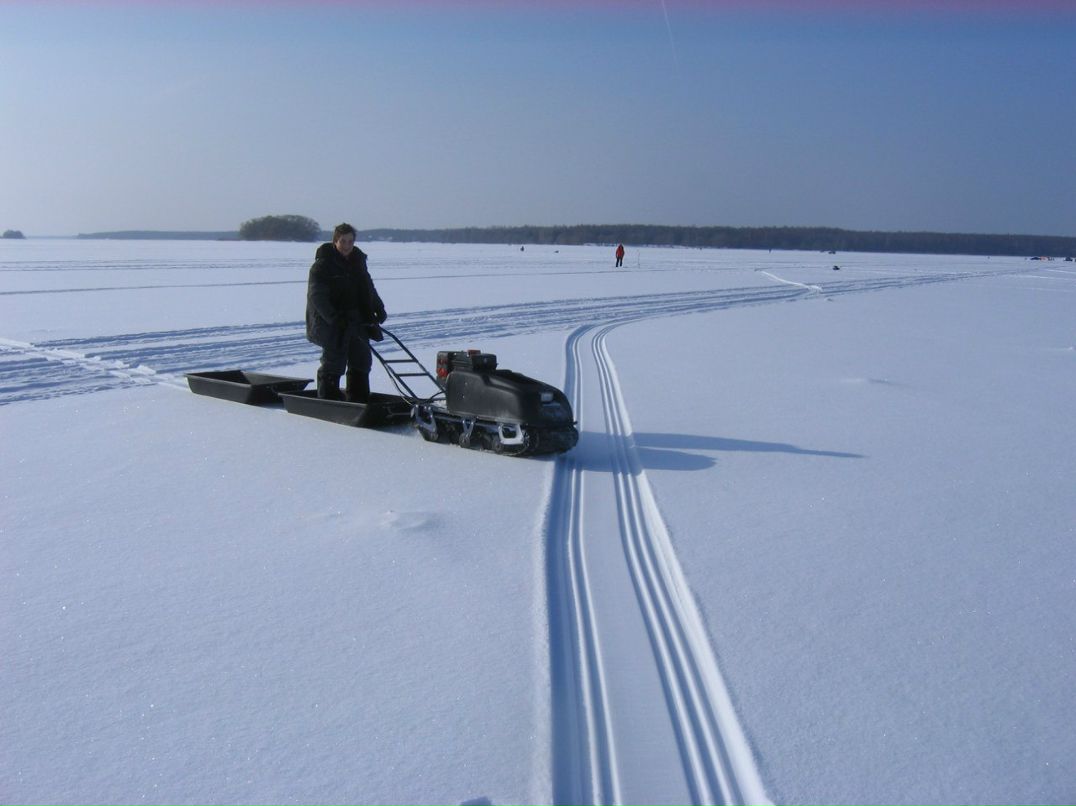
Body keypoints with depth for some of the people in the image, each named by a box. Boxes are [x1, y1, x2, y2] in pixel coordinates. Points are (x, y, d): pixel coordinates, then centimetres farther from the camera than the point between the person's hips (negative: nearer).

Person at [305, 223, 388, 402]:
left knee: (361, 361, 11)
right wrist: (334, 317, -27)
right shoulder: (323, 264, -9)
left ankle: (359, 402, 21)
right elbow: (317, 296, -16)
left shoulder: (358, 260, 12)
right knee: (333, 363, -2)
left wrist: (379, 308, 11)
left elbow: (369, 288, 23)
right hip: (332, 325, -7)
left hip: (358, 320, 7)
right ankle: (328, 400, 8)